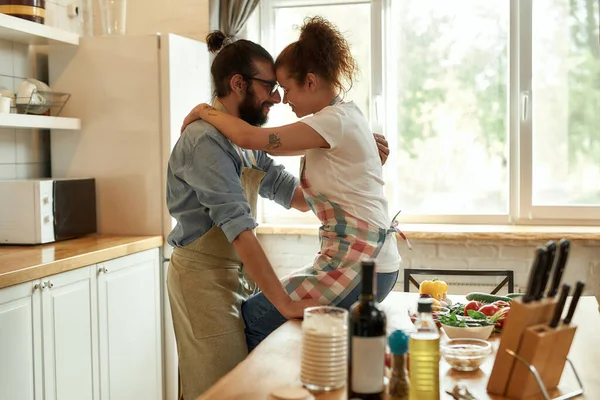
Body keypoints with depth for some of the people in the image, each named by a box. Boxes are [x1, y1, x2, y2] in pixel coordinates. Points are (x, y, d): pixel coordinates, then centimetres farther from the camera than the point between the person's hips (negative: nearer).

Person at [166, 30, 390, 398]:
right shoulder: (207, 140, -20)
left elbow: (298, 195, 7)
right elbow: (239, 229, -27)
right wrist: (287, 304, -29)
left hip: (236, 273, 9)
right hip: (205, 276, -9)